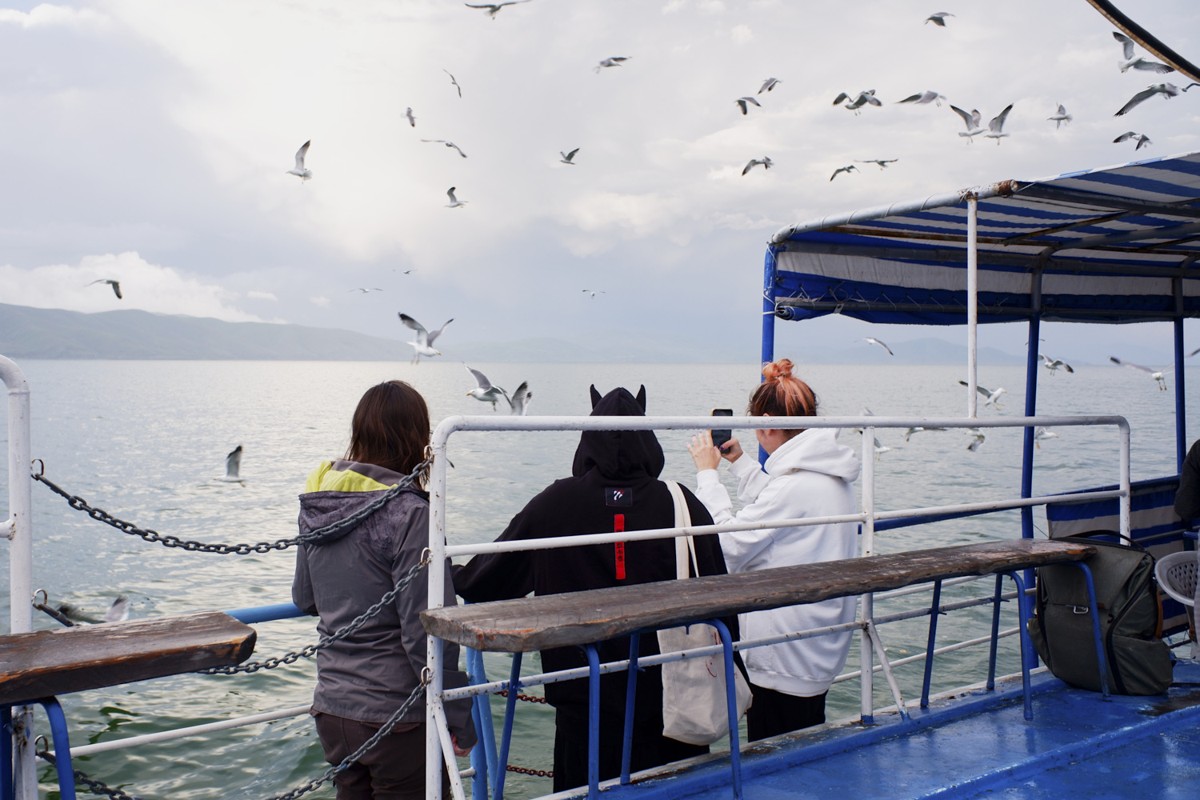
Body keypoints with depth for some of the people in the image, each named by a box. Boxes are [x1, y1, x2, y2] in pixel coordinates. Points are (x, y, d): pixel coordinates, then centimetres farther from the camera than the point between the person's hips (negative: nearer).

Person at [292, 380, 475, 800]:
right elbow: (425, 630, -19)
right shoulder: (408, 513, -19)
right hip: (396, 717, -6)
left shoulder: (315, 505, 1)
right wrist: (459, 718, -10)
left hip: (331, 709, 6)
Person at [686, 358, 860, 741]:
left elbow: (729, 546, -20)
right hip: (818, 650, 10)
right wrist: (738, 461, 24)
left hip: (786, 658, -10)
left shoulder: (797, 483, -26)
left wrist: (707, 473, -12)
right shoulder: (827, 472, 5)